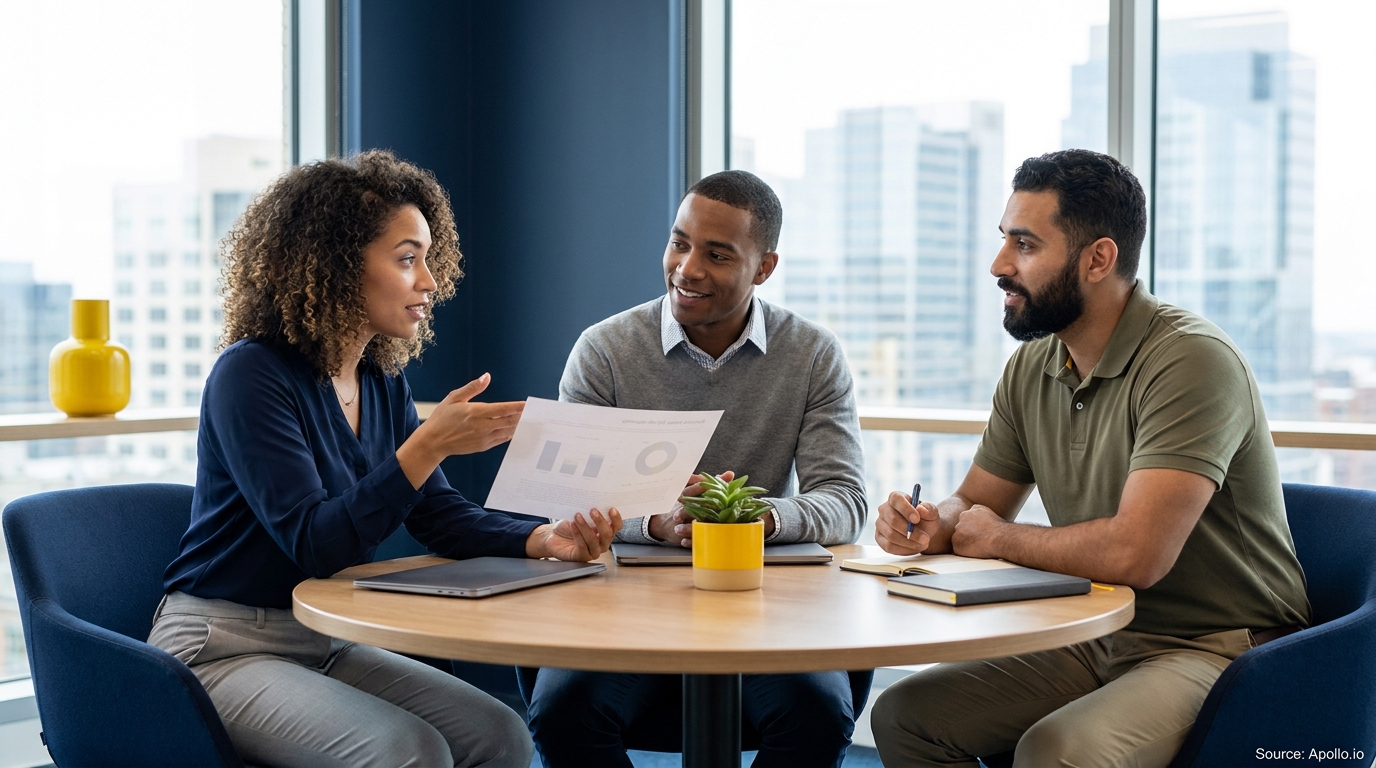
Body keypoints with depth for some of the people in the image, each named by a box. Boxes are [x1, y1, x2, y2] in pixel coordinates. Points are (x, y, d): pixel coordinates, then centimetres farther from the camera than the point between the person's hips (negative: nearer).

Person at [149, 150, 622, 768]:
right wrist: (427, 446, -32)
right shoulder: (251, 375, -17)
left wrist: (542, 539, -15)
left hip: (328, 646, 7)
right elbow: (314, 545, -23)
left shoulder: (383, 384, 6)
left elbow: (440, 515, 5)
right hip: (225, 647, -7)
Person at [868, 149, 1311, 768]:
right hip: (1094, 640, 8)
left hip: (1217, 648, -8)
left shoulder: (1192, 362, -21)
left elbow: (1134, 554, -31)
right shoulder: (1031, 367, 5)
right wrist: (931, 524, -10)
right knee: (904, 715, -3)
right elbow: (975, 505, 15)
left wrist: (1000, 539, -12)